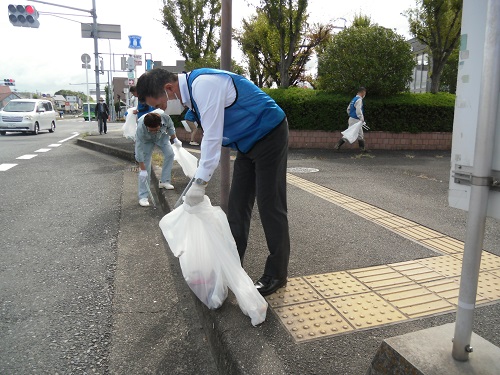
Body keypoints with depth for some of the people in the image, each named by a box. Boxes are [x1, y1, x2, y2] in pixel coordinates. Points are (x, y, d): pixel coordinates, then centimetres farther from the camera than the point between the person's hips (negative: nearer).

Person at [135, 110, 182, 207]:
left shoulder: (165, 117, -37)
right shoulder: (140, 128, -43)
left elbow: (170, 127, -10)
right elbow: (139, 149, -37)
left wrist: (175, 139, -2)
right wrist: (143, 170, -35)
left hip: (161, 136, 4)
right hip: (146, 140, -4)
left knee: (170, 154, -3)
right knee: (146, 165, -12)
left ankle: (164, 181, 16)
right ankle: (143, 196, -9)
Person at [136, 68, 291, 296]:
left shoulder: (204, 85, -25)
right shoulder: (192, 89, 5)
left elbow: (213, 138, -26)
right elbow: (210, 135, 12)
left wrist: (200, 182, -21)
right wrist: (200, 176, 13)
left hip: (269, 136, -9)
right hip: (249, 141, 9)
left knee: (270, 205, -4)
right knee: (237, 204, 10)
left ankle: (276, 275, 8)